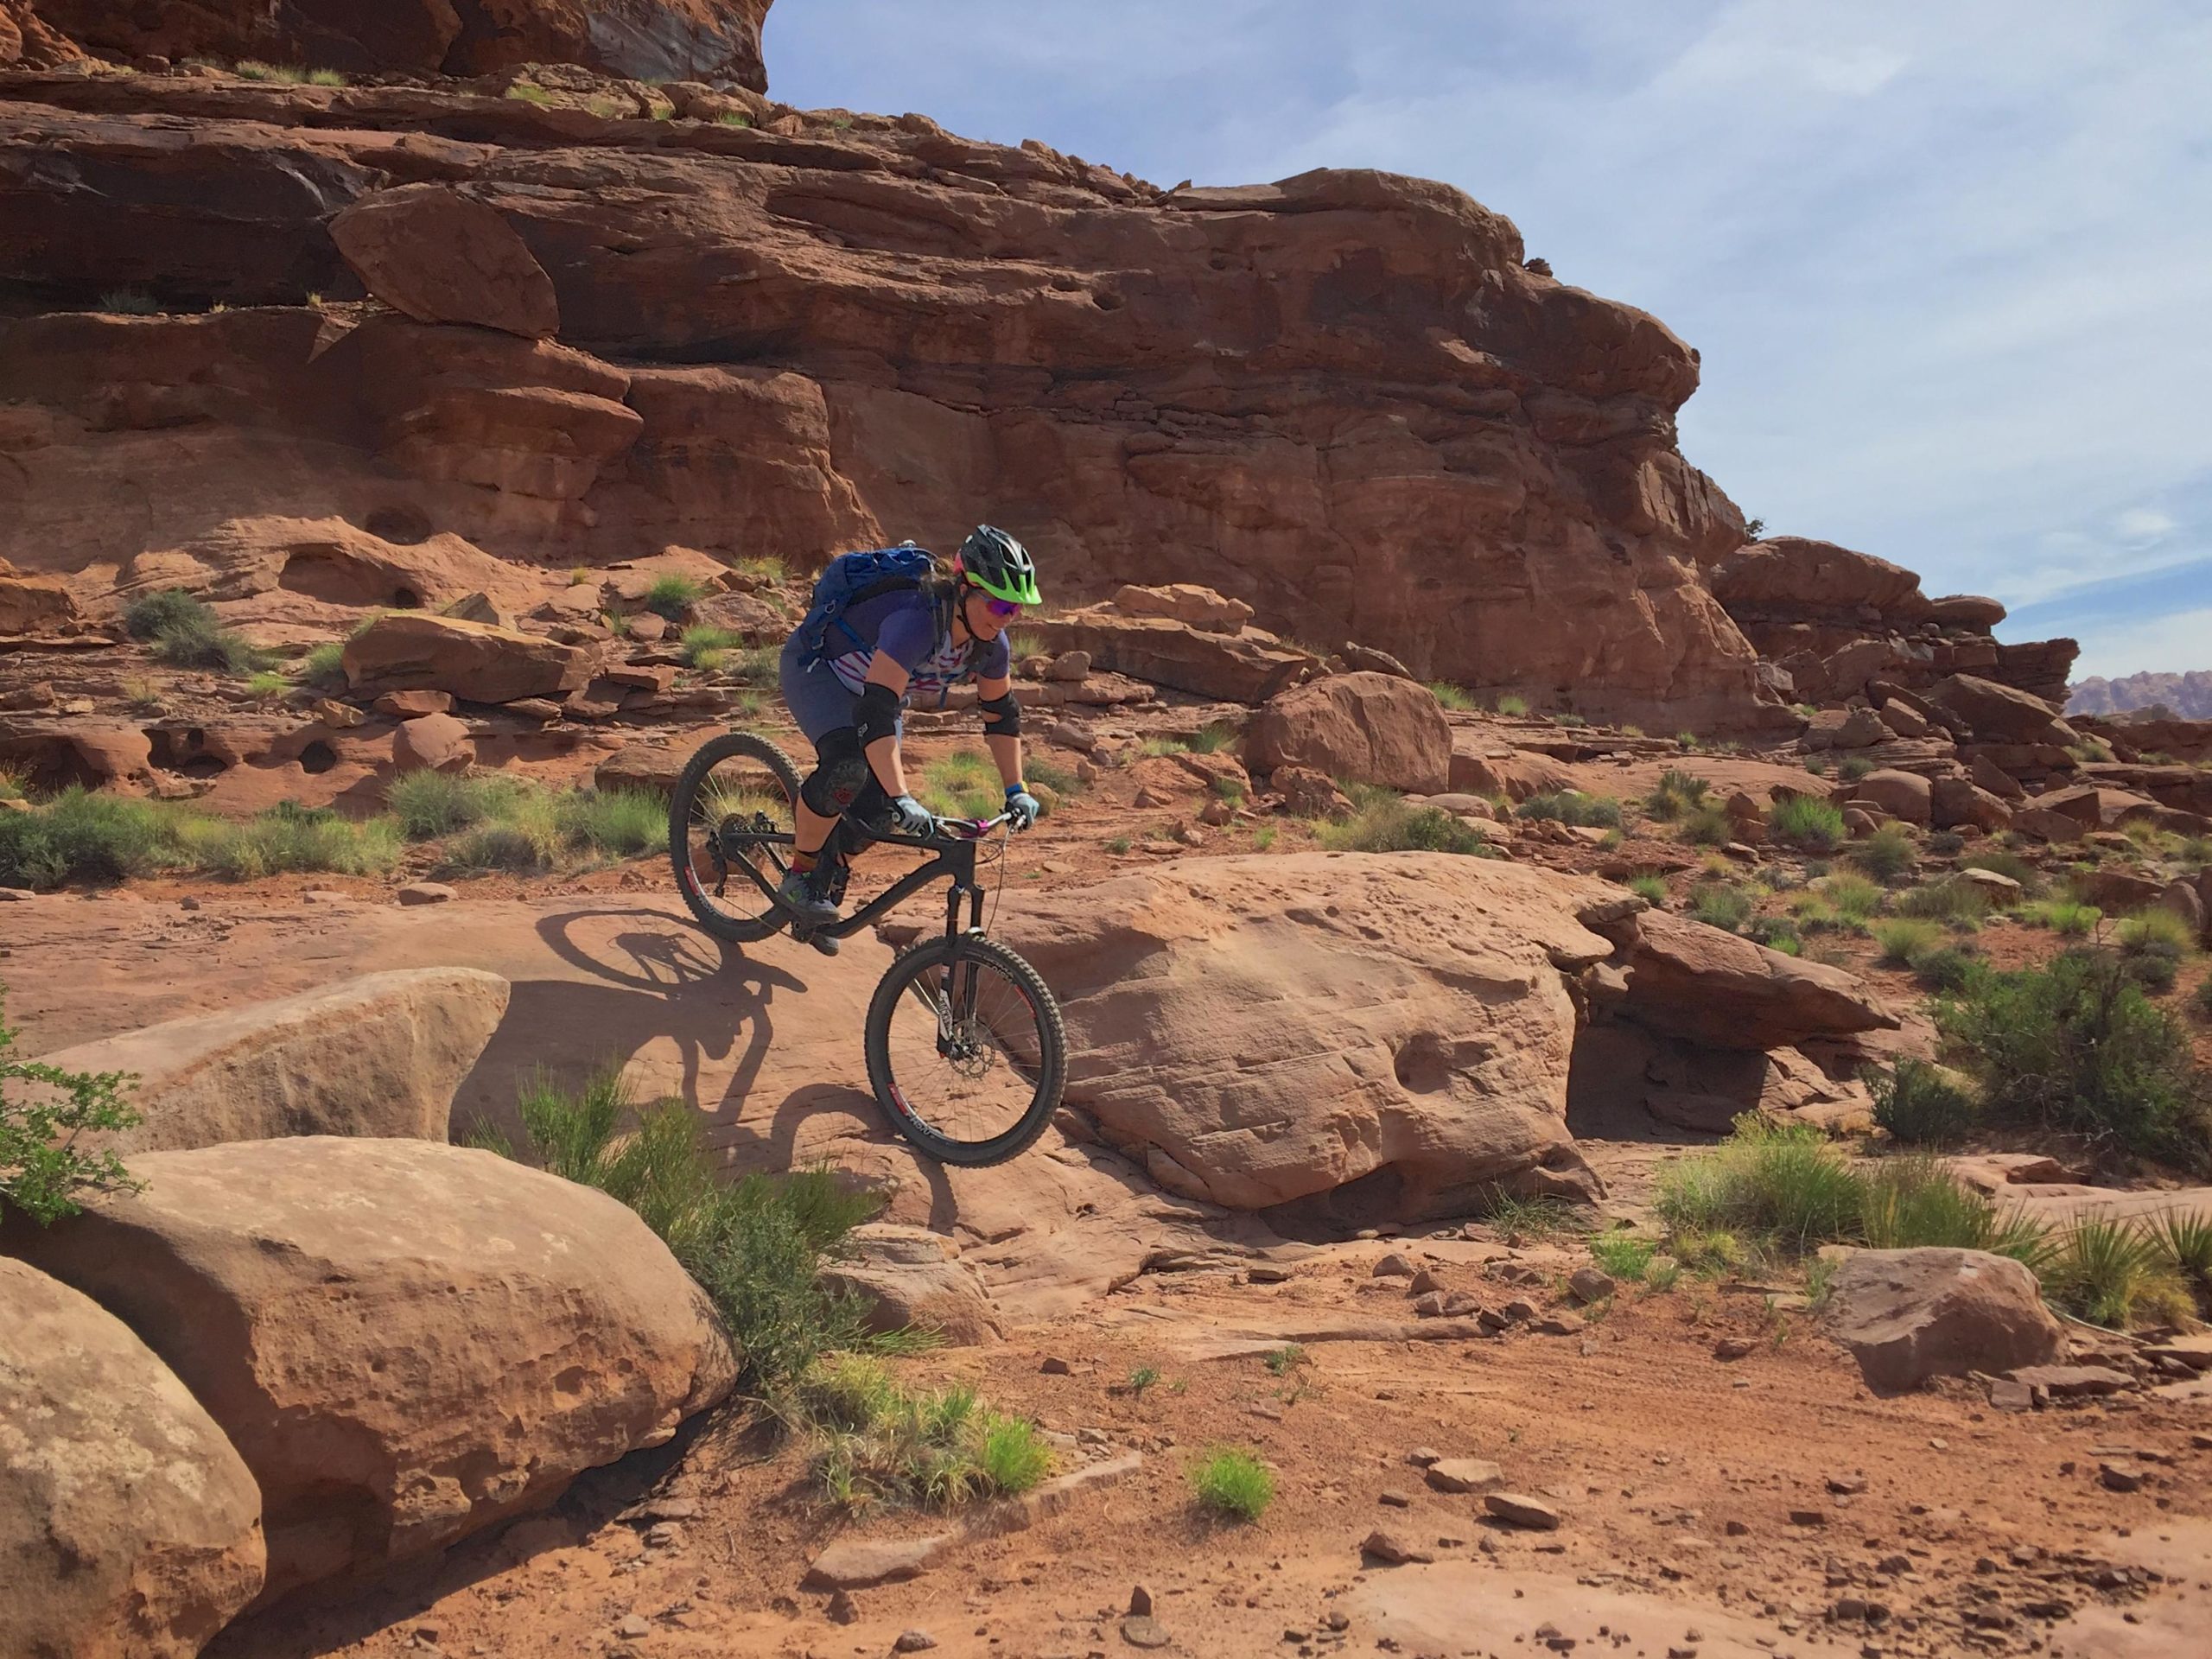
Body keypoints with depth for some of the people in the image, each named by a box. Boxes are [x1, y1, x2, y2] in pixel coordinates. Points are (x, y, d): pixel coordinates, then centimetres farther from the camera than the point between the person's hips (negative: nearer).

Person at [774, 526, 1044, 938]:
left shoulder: (990, 642, -17)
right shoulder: (917, 620, -40)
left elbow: (1001, 713, -1)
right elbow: (875, 712, -47)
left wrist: (1017, 791, -5)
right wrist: (902, 799, -53)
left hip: (873, 685, 7)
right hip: (814, 668, -7)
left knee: (877, 812, -6)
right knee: (849, 763, -33)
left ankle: (823, 883, 20)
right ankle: (798, 878, -14)